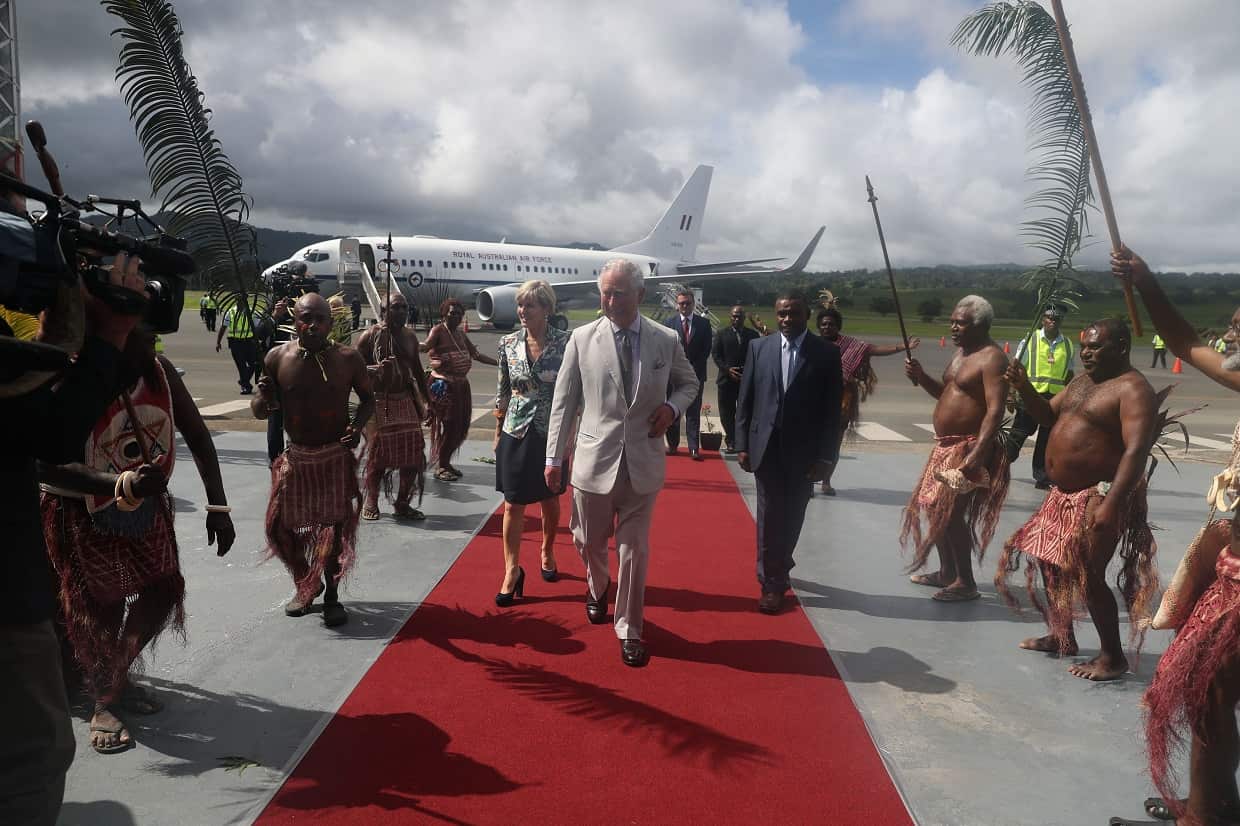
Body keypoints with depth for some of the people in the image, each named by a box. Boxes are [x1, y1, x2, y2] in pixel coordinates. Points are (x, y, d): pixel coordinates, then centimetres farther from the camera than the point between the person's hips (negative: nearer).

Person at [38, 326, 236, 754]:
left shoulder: (160, 372, -14)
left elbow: (197, 436, -5)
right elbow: (47, 465, -35)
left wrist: (217, 507, -9)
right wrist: (121, 485, -49)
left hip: (147, 507, 5)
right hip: (84, 514, -5)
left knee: (163, 590, 12)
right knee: (101, 607, 1)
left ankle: (118, 677, 35)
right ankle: (104, 702, 24)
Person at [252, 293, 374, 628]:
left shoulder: (348, 358, -9)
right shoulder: (277, 358, -7)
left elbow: (368, 398, 6)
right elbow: (259, 412, 1)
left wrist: (358, 425, -14)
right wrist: (264, 398, -23)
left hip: (336, 456, -2)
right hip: (296, 456, 2)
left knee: (335, 527, 1)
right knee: (283, 525, 7)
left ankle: (331, 595, 20)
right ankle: (306, 585, 33)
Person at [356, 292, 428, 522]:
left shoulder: (410, 335, 10)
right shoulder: (369, 336, -6)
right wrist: (376, 369, -26)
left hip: (406, 400, 5)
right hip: (378, 402, -5)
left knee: (413, 453, 2)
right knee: (377, 453, 0)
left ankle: (402, 503, 16)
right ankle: (371, 503, 18)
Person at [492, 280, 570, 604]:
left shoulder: (564, 342, -9)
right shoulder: (508, 343, -1)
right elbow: (502, 392, 7)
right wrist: (497, 434, 9)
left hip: (551, 433, -1)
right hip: (516, 433, 1)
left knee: (550, 501, 15)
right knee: (513, 504, 2)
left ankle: (548, 554, 38)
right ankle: (512, 569, 12)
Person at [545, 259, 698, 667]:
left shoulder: (666, 340, -2)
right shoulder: (582, 339, -4)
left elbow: (689, 383, 16)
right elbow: (563, 401, 0)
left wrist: (672, 406, -6)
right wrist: (554, 457, -2)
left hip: (642, 462, 0)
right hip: (595, 460, 0)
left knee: (634, 550, 6)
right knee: (590, 542, 15)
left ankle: (629, 631, 23)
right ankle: (597, 588, 50)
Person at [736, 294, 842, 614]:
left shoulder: (827, 353, -3)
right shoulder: (759, 347, 2)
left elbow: (832, 409, -3)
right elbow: (745, 400, 4)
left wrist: (823, 455, -7)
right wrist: (742, 445, 0)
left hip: (804, 451, 0)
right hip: (766, 447, 1)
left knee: (792, 516, 10)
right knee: (770, 515, 4)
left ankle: (778, 570, 32)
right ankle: (772, 582, 16)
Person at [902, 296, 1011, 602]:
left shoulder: (992, 358, -16)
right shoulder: (962, 353, 14)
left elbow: (995, 411, -23)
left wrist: (977, 453, -31)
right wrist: (921, 377, 5)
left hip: (969, 447, -10)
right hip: (946, 446, 10)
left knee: (950, 512, -11)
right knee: (935, 507, 15)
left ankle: (966, 583, 0)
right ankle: (947, 572, 29)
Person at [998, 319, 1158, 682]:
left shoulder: (1133, 390, -16)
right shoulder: (1082, 380, 12)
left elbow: (1136, 451, -26)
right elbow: (1048, 417, 18)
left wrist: (1111, 504, -35)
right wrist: (1024, 387, -2)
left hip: (1098, 497, -9)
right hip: (1064, 494, 9)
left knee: (1088, 578, -5)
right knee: (1050, 563, 17)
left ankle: (1113, 657, 13)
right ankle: (1062, 637, 34)